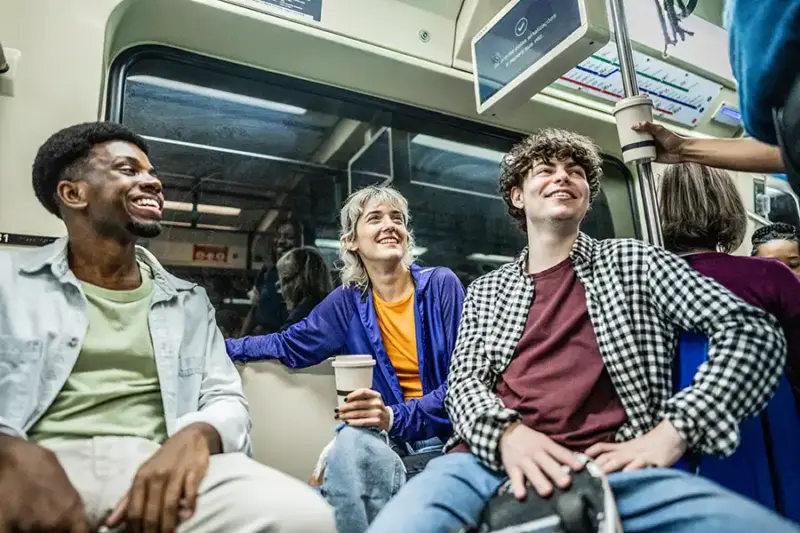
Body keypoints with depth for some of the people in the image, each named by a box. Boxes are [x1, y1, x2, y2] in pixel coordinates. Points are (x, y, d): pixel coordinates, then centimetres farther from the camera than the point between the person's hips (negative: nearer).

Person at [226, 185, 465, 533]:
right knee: (351, 440, -33)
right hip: (388, 440, 3)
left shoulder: (441, 284, -6)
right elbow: (289, 346, 14)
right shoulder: (348, 301, 4)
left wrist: (396, 417, -22)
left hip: (445, 433, -2)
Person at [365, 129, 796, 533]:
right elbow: (464, 382, 12)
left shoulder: (632, 262, 16)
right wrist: (506, 433, -13)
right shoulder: (486, 290, 22)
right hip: (492, 458, 2)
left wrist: (673, 432, -5)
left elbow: (754, 331, 9)